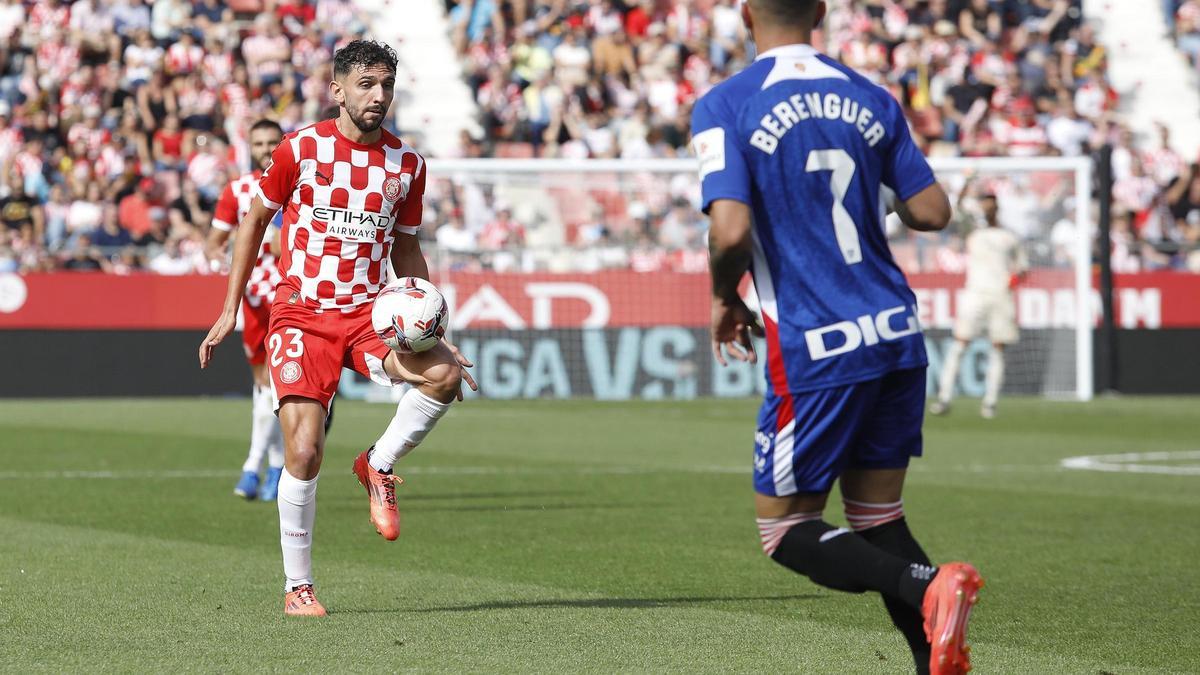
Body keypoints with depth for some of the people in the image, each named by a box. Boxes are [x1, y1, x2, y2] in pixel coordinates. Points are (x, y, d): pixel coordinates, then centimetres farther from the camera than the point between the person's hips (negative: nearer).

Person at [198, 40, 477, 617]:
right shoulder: (301, 148, -4)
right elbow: (254, 220, 7)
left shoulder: (407, 164, 5)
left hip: (368, 312, 3)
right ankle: (297, 587, 4)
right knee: (303, 453, -14)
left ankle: (379, 466, -1)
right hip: (301, 314, -3)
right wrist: (230, 310, 5)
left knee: (445, 375, -27)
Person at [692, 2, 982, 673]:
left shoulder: (725, 107, -8)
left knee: (785, 530, 7)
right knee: (879, 519, 15)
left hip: (816, 354, -5)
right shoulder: (871, 99, 7)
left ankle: (927, 587, -17)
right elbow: (933, 212, 6)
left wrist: (725, 300, 1)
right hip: (898, 335, 5)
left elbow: (730, 232, -18)